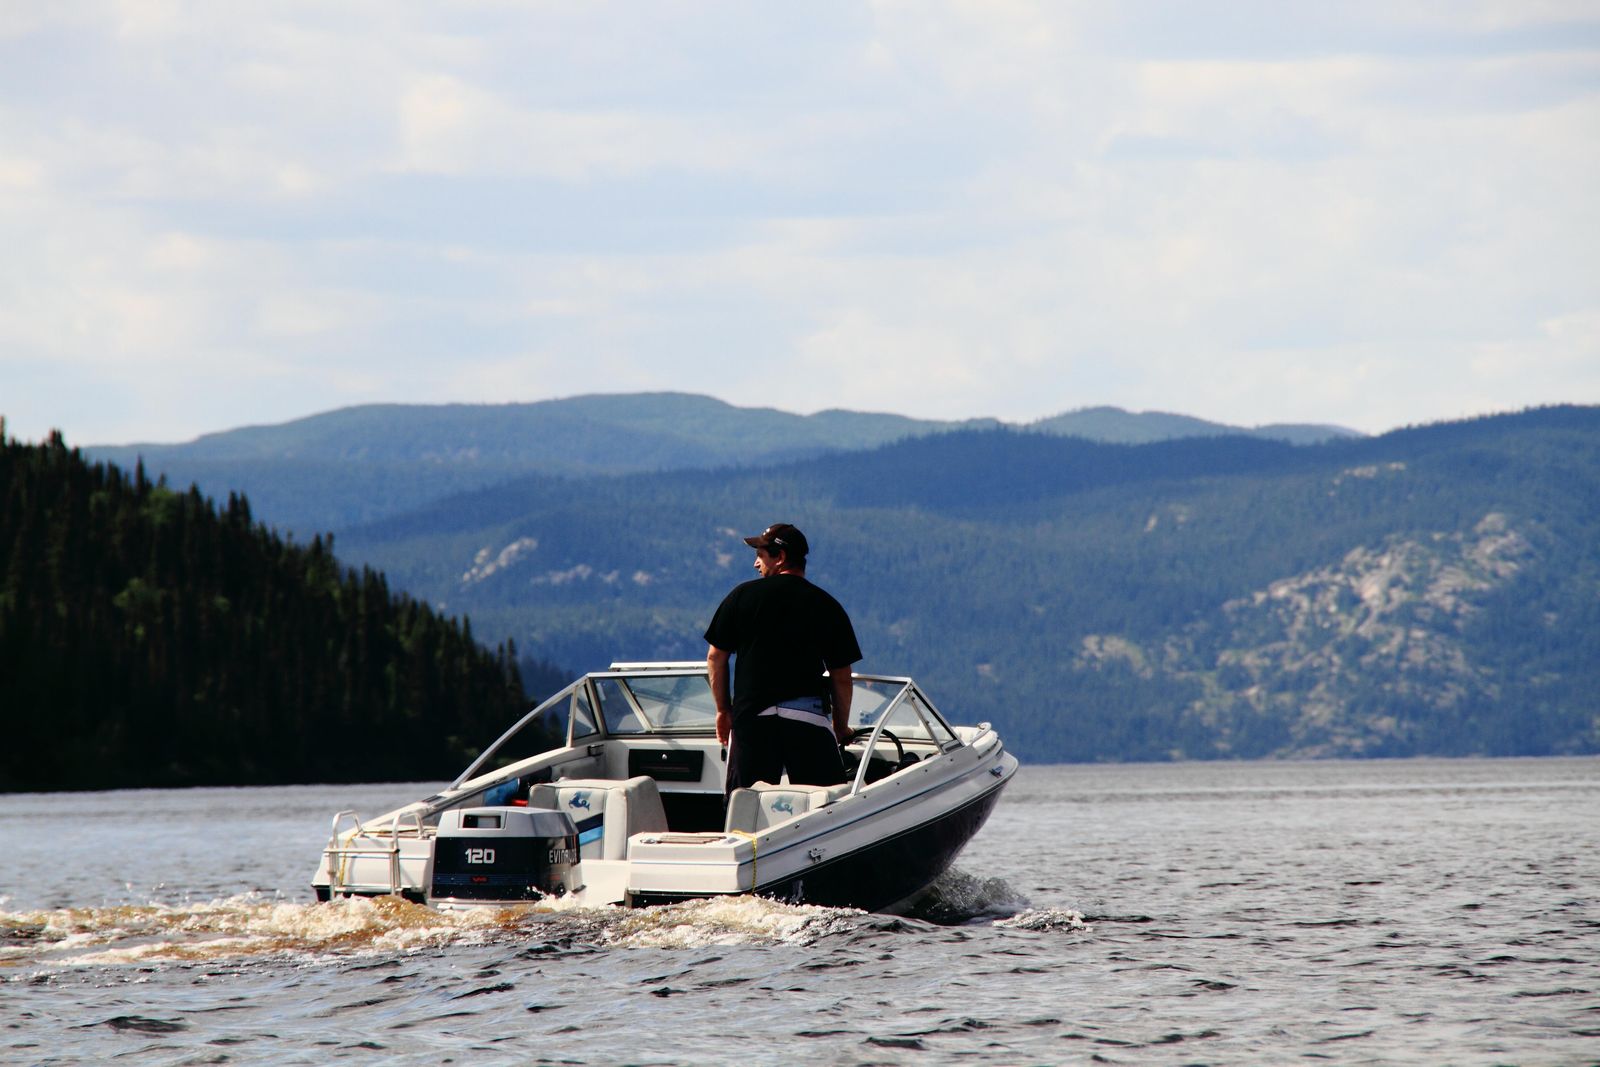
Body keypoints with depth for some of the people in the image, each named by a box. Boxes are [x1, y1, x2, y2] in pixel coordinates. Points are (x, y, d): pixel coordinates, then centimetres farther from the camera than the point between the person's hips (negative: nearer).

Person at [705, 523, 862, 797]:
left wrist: (723, 710, 18)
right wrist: (841, 726, 17)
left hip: (752, 715, 1)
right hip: (809, 717, -1)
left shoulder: (743, 595, 6)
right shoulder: (827, 606, 5)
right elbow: (841, 676, 5)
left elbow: (716, 657, 8)